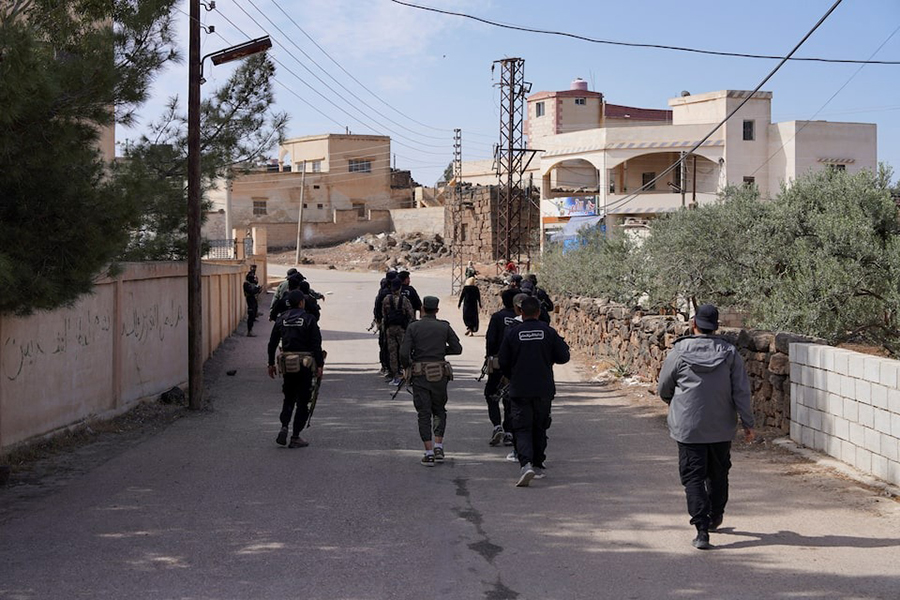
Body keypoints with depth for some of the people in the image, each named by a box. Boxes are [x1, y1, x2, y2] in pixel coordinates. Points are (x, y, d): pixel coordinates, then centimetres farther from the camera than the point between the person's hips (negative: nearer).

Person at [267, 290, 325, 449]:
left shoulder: (281, 319, 5)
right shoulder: (308, 319, -7)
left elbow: (272, 343, 8)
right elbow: (316, 344, -11)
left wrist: (271, 364, 16)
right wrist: (320, 365, -7)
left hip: (287, 364, 4)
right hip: (305, 364, -4)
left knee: (289, 398, 19)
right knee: (303, 401, 5)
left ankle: (284, 427, -1)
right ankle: (295, 437, 4)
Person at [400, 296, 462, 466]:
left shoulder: (413, 327, -3)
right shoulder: (444, 327, 1)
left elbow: (404, 353, -10)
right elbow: (457, 349, 2)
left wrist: (406, 366, 10)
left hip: (420, 375, -1)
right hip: (439, 375, 1)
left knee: (424, 414, 4)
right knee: (439, 411, 18)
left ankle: (429, 453, -2)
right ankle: (438, 447, 6)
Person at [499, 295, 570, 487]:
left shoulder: (512, 333, -5)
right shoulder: (548, 332, -3)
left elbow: (503, 363, 0)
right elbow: (563, 357, 0)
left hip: (520, 390, -2)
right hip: (544, 389, 2)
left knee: (522, 428, -2)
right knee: (539, 428, 17)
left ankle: (525, 464, -22)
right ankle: (537, 465, 24)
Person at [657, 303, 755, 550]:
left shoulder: (679, 352, -9)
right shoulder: (729, 353, -4)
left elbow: (664, 388, 4)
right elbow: (741, 392, -5)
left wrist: (670, 400, 26)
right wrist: (747, 423, 3)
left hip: (688, 427, -3)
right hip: (721, 428, 3)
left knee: (693, 477, 0)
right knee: (718, 473, 22)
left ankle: (702, 530, -11)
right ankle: (715, 518, 38)